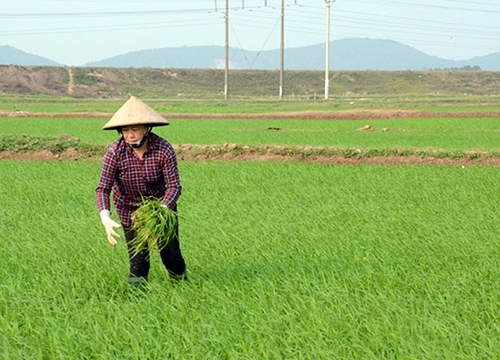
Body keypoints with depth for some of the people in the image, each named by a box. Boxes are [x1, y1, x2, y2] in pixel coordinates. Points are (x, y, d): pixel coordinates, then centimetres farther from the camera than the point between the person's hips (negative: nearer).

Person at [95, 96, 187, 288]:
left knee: (171, 254, 6)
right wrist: (106, 218, -39)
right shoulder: (115, 152, -23)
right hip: (130, 211, 0)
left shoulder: (164, 149, -24)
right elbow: (103, 188, -22)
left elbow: (174, 186, -22)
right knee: (138, 261, -1)